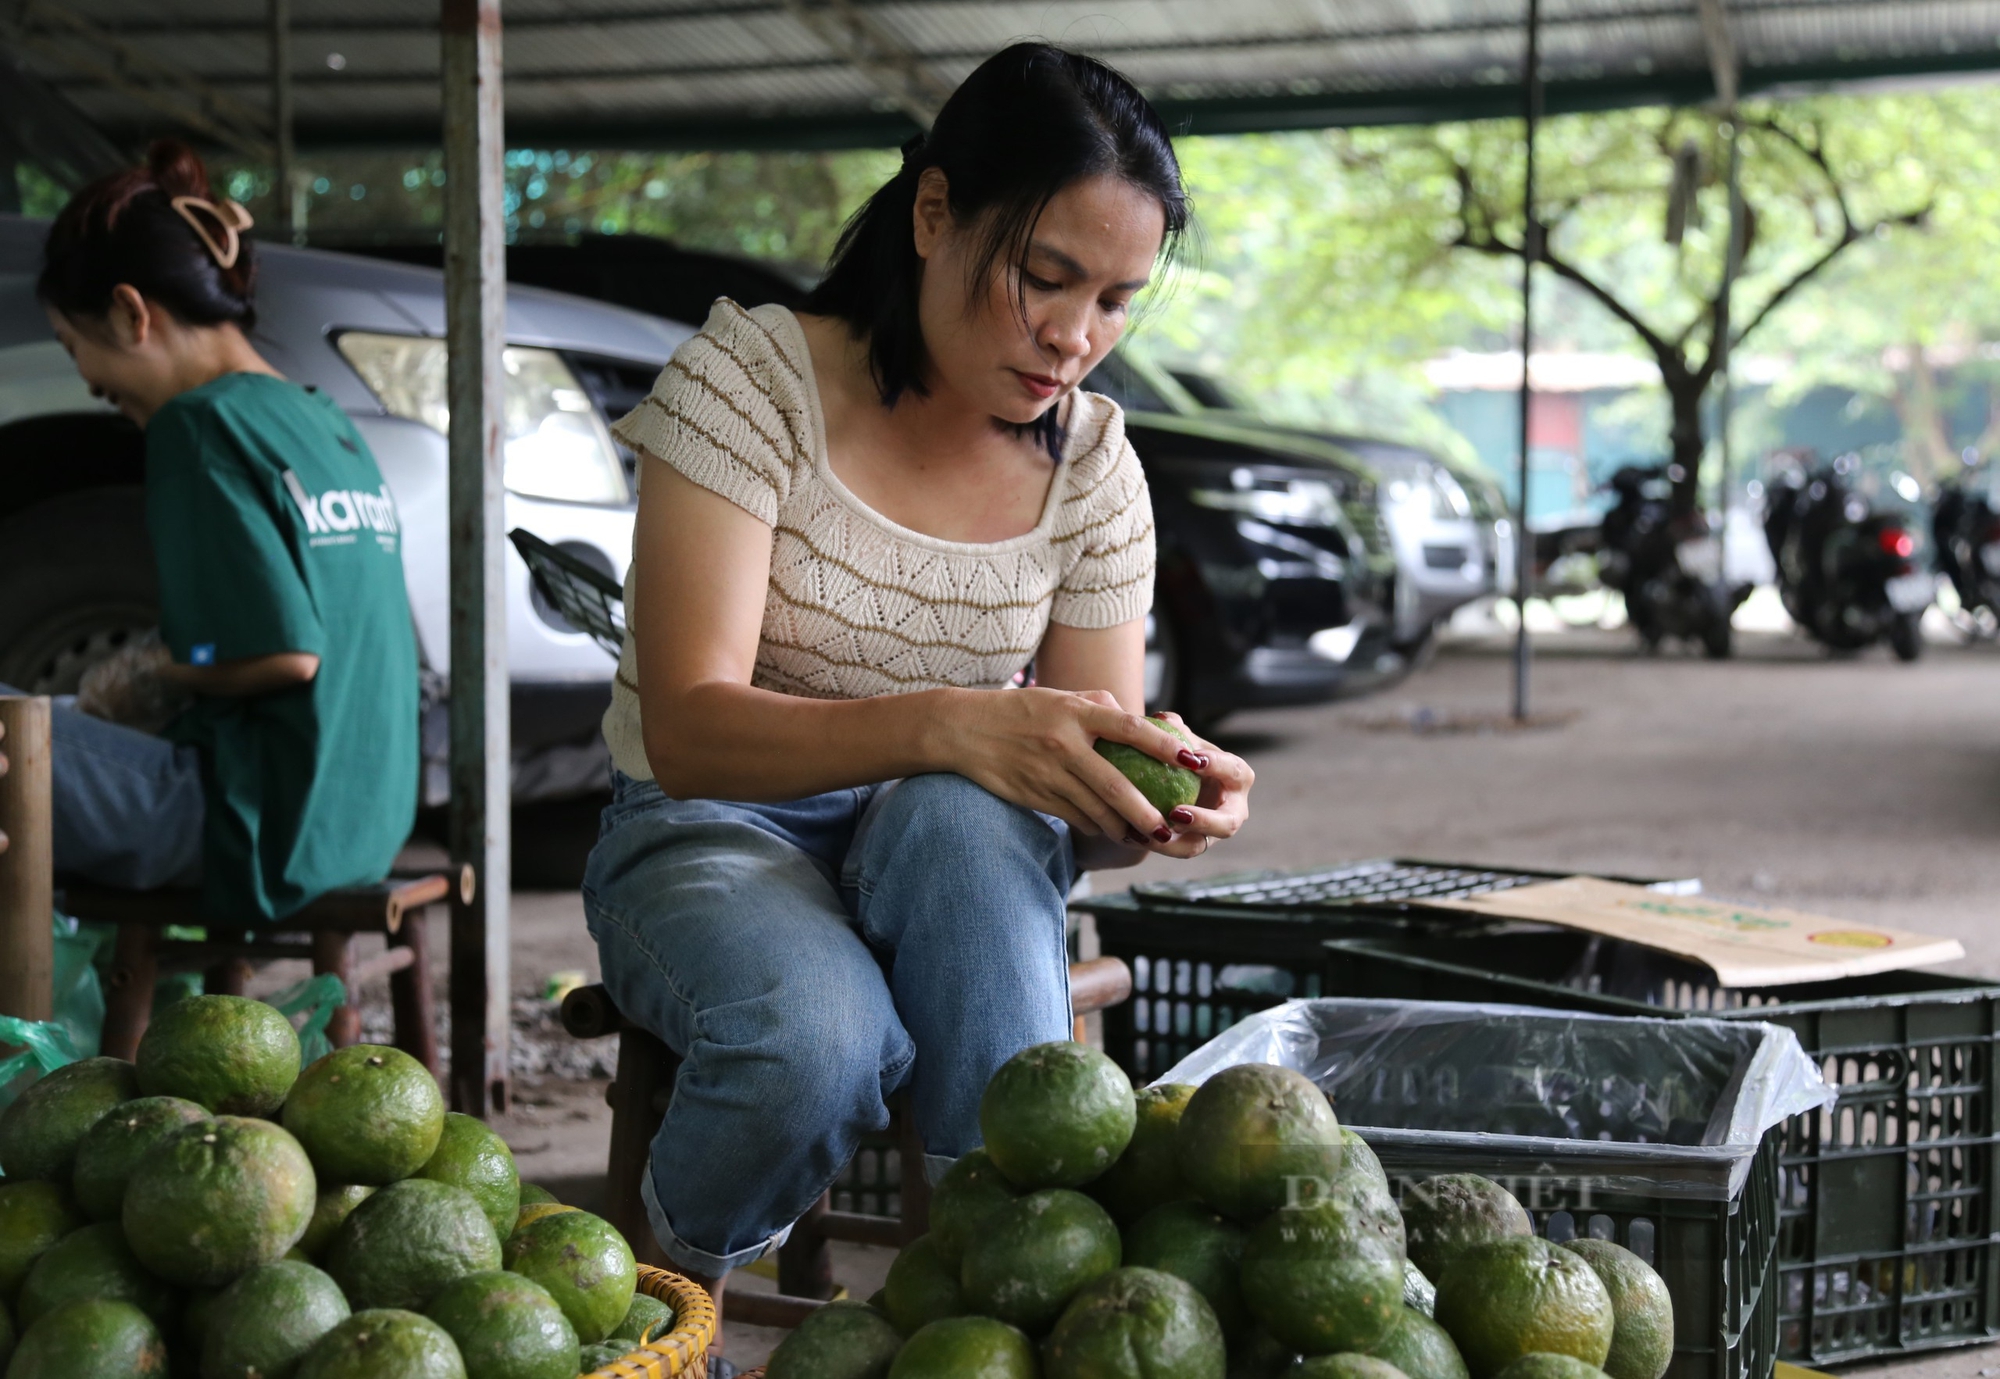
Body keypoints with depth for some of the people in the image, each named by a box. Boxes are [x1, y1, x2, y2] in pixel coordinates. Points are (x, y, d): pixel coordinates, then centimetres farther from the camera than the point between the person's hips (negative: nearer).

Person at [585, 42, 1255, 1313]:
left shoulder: (1091, 462, -3)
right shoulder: (755, 376, -15)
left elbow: (1079, 813, -4)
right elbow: (687, 729, -26)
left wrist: (1158, 802, -30)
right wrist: (947, 725, -44)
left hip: (950, 868, 3)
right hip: (713, 833, -2)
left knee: (961, 817, -35)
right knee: (817, 1035, -37)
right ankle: (669, 1302, -5)